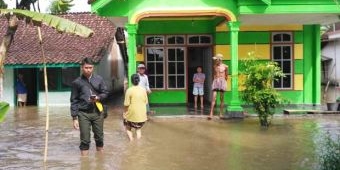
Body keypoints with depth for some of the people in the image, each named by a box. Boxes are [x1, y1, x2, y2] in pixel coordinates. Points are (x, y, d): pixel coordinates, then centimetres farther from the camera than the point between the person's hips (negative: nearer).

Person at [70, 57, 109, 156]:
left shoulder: (99, 79, 4)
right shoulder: (77, 82, 0)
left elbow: (105, 92, 10)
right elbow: (74, 101, 0)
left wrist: (98, 98, -12)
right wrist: (74, 118, -4)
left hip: (97, 112, 2)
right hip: (83, 114, -2)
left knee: (99, 137, 13)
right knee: (85, 140, 1)